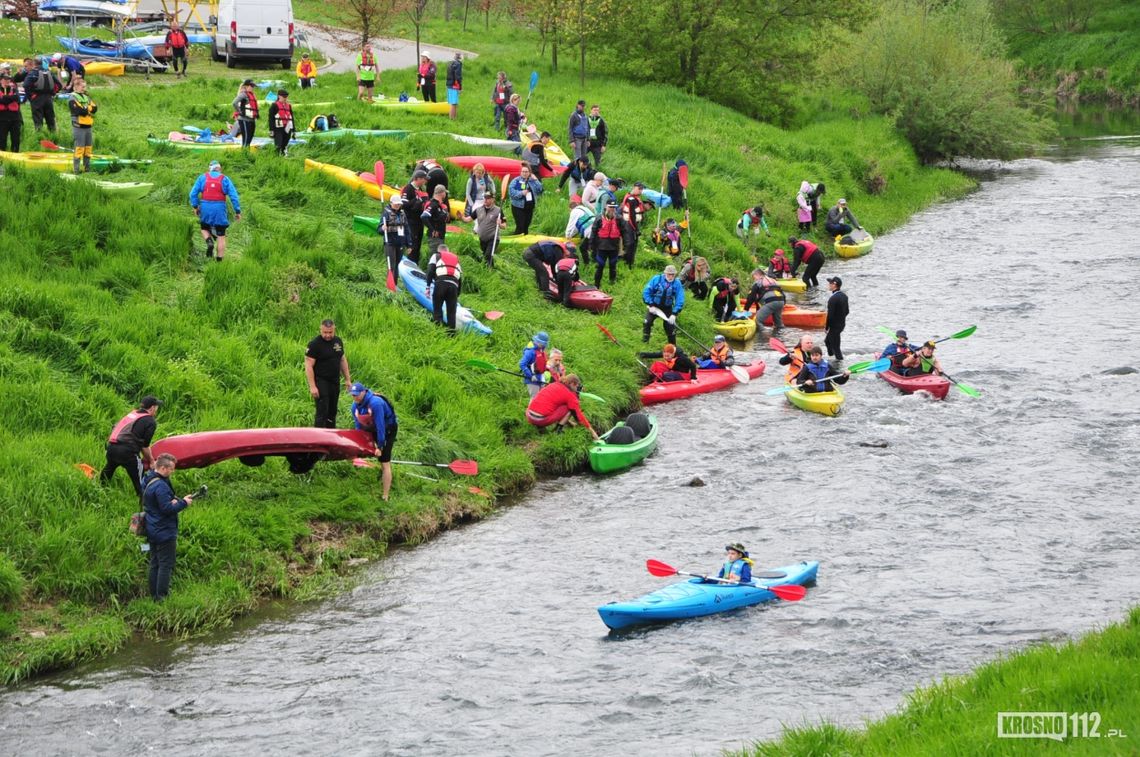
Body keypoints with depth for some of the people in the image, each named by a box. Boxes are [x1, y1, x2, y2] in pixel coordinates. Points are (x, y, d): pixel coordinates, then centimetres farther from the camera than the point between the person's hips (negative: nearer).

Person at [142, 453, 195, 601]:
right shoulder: (161, 486, -21)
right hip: (164, 532, -10)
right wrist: (183, 503, -12)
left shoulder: (149, 481, 11)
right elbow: (167, 508, -24)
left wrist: (176, 501, 2)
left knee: (154, 564, 13)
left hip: (153, 532, 10)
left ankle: (154, 596, 17)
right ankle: (162, 597, -4)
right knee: (166, 565, -4)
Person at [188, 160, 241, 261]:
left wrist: (195, 206, 12)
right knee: (221, 236, 8)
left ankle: (209, 242, -7)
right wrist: (237, 211, 0)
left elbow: (193, 193, 1)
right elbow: (234, 196, -4)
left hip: (205, 208, 1)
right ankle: (220, 260, 5)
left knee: (204, 228, 25)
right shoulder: (224, 179, 2)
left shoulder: (203, 178, 5)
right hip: (219, 209, -1)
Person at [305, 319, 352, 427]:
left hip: (335, 382, 7)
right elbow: (308, 365, -15)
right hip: (321, 381, -7)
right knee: (322, 412, -12)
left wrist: (347, 379, 15)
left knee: (332, 411, 14)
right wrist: (312, 386, -20)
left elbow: (343, 360, 19)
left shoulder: (338, 341, 8)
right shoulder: (314, 344, -13)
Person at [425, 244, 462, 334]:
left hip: (441, 282, -3)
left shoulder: (436, 255, 23)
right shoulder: (456, 258, 34)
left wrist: (428, 286, 5)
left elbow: (430, 271, 6)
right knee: (451, 311, 5)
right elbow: (460, 277, 27)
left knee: (437, 308, 2)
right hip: (454, 285, 3)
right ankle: (451, 333, 1)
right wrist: (457, 295, 31)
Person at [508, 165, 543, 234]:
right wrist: (521, 193, -24)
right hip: (519, 207, -5)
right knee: (520, 227, -12)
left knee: (526, 227, 11)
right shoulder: (516, 181, -5)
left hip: (529, 207, 5)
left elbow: (539, 190, -1)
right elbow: (511, 192, -15)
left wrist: (535, 181, -10)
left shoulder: (532, 181, 9)